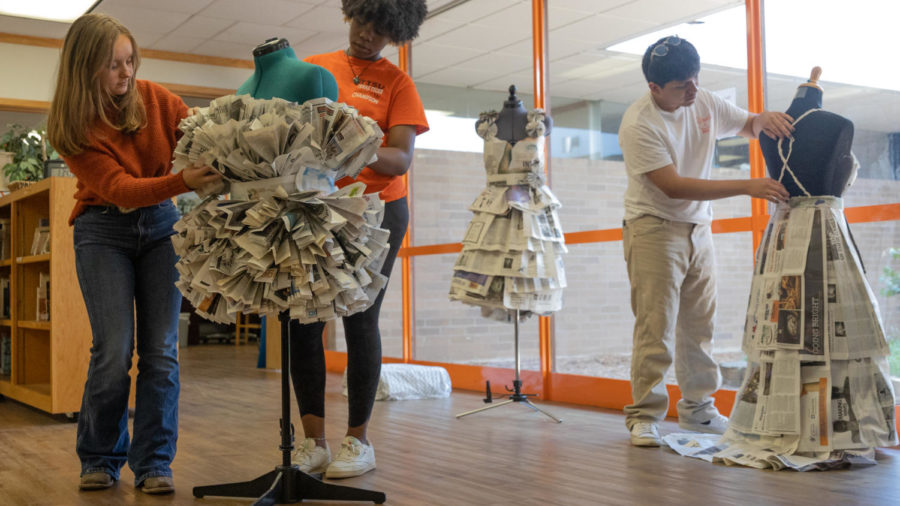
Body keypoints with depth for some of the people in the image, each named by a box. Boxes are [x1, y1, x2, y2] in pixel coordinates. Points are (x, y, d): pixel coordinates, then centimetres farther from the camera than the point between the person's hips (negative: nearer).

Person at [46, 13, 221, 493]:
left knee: (161, 351, -5)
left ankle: (154, 465, 6)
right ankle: (99, 460, 12)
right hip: (103, 231, -2)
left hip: (161, 224, 2)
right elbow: (117, 188, -22)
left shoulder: (154, 98, -6)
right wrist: (184, 181, -38)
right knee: (114, 351, -10)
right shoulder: (71, 129, -12)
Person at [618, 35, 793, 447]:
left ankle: (697, 409, 23)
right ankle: (644, 416, 1)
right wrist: (747, 187, -28)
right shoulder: (638, 124, -19)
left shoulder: (704, 103, 2)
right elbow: (673, 185, -25)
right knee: (655, 328, -8)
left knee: (700, 325, 11)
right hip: (654, 229, -7)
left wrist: (764, 119, -11)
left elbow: (747, 125, 17)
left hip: (699, 228, 7)